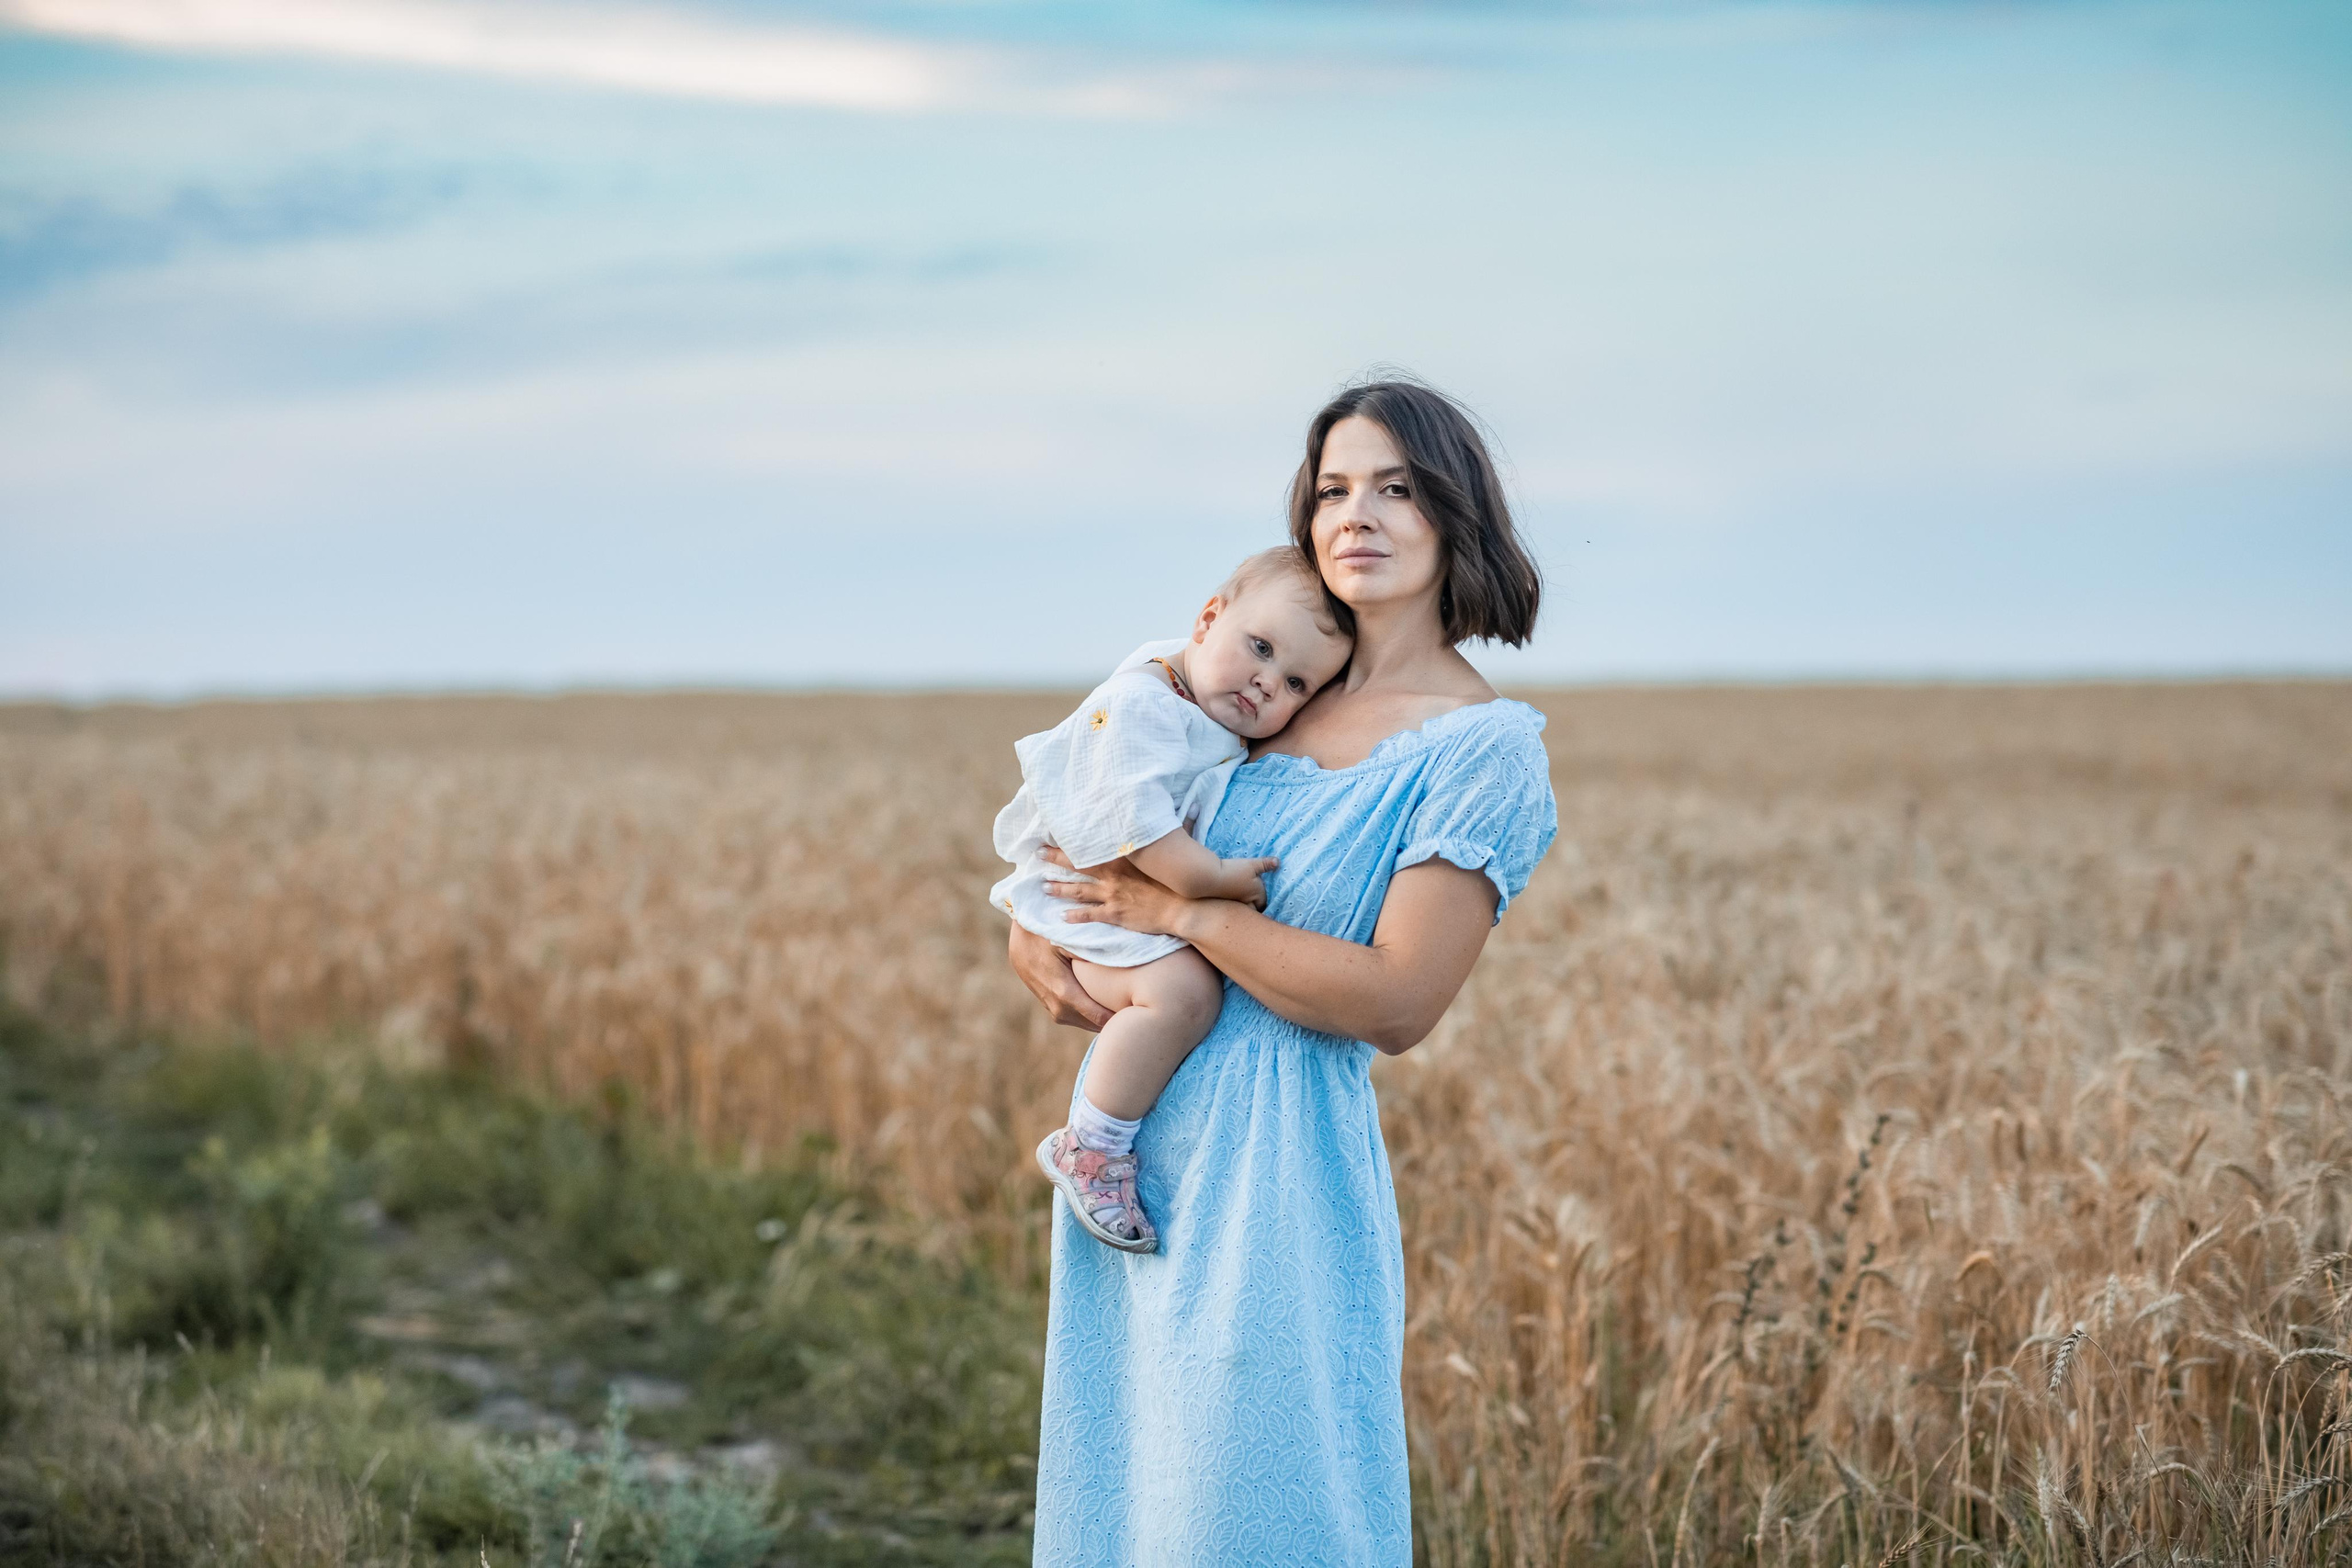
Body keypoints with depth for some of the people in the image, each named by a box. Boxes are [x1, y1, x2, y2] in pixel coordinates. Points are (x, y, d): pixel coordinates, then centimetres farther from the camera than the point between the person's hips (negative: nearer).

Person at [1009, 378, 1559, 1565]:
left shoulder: (1484, 747, -10)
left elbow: (1396, 1002, -19)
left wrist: (1178, 911, -13)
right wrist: (1035, 939, 0)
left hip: (1274, 1166, -7)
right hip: (1136, 1142, 7)